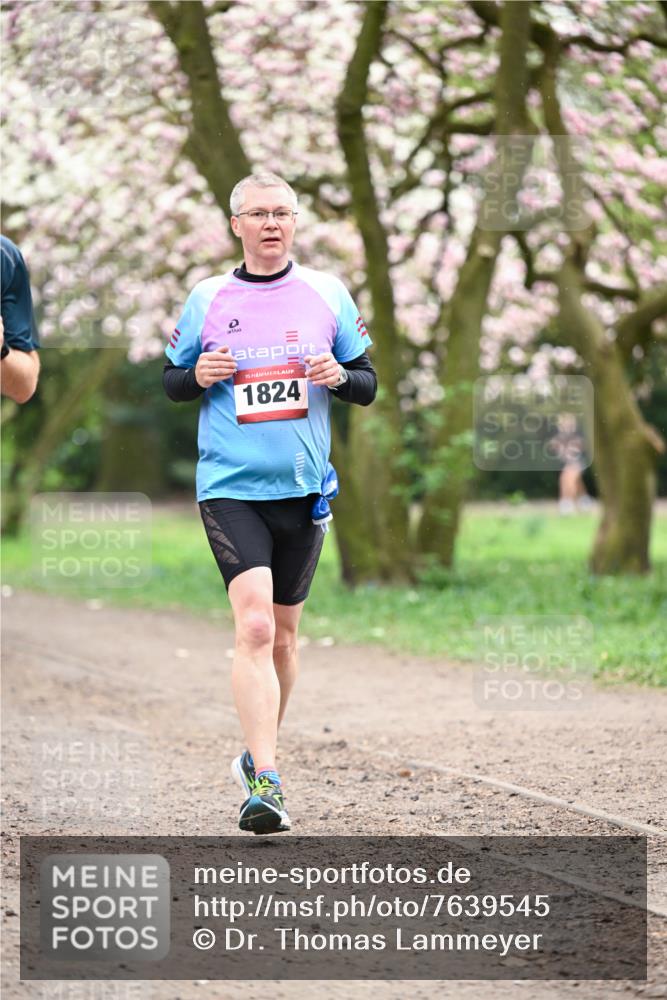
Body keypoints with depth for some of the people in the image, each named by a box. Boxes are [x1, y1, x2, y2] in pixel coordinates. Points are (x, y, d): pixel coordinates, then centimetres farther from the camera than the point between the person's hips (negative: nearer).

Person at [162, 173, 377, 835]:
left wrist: (339, 377, -12)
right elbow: (171, 380, 12)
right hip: (229, 488, -3)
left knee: (281, 636, 13)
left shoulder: (327, 295, 5)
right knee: (254, 626, -18)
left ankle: (258, 754, 35)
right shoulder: (207, 300, 2)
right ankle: (264, 784, -21)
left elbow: (368, 384, 10)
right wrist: (200, 375, -10)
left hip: (303, 488, 3)